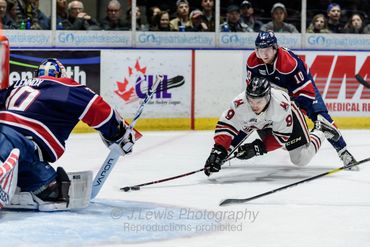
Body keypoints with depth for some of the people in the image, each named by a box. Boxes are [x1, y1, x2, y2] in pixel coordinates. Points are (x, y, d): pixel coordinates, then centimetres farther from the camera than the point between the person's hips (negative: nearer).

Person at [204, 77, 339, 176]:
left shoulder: (282, 105, -43)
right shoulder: (240, 103, -41)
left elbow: (281, 136, -31)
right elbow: (225, 126, -36)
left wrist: (259, 147, -39)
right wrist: (218, 151, -48)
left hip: (288, 117, -3)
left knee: (301, 159, 1)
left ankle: (320, 131, 24)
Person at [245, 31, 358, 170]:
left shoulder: (290, 62, -39)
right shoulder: (252, 62, -23)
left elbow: (305, 91, -37)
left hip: (302, 83, -6)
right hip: (272, 87, 6)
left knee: (320, 115, -18)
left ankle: (343, 151, -18)